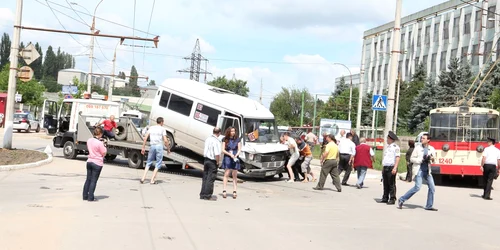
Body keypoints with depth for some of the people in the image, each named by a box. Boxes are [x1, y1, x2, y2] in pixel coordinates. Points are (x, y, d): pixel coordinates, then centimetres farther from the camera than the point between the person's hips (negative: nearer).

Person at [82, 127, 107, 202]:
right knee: (93, 181, 1)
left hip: (89, 161, 7)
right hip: (97, 163, -7)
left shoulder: (89, 140, 2)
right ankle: (90, 198, 5)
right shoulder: (99, 143, -20)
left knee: (88, 179, 15)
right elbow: (104, 153, -13)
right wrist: (104, 146, 3)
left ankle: (85, 196, 20)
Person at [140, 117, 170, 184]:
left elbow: (145, 138, 3)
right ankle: (152, 180, 1)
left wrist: (143, 147, 6)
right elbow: (165, 141, -7)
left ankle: (143, 178, 6)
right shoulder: (162, 129, -1)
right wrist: (168, 149, 4)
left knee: (148, 163, 15)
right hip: (159, 146, -4)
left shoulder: (151, 128, 10)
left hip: (152, 146, 4)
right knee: (158, 164, 5)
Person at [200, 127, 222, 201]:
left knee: (205, 178, 14)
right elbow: (217, 154, -24)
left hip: (206, 159, 7)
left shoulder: (208, 139, 6)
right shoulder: (216, 141, -19)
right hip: (212, 161, -7)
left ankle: (202, 194, 19)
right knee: (210, 179, 0)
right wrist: (218, 162, -10)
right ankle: (208, 196, 5)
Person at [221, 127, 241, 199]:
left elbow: (239, 150, 5)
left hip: (235, 158, 1)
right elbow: (223, 150, 1)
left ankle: (234, 191, 2)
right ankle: (224, 191, -5)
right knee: (226, 174, -4)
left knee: (234, 175, 1)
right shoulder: (225, 140, 4)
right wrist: (230, 154, -13)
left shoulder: (237, 140, 6)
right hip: (227, 158, -1)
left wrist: (236, 155, -13)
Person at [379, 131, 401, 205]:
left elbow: (397, 158, -14)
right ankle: (385, 198, 16)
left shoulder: (395, 147, -8)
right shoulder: (387, 146, 19)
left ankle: (392, 199, 0)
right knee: (385, 184, 10)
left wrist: (395, 168, -21)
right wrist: (383, 167, 19)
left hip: (391, 168, -8)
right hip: (385, 167, 8)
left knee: (391, 184, -4)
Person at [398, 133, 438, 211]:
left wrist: (432, 159, -7)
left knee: (432, 187, 3)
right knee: (417, 187, -16)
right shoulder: (418, 148, -3)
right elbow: (412, 159, -3)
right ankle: (401, 200, -7)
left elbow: (433, 160, 17)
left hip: (427, 171, 5)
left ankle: (429, 206, 14)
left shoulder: (432, 149, 7)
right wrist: (421, 160, -15)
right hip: (419, 169, -5)